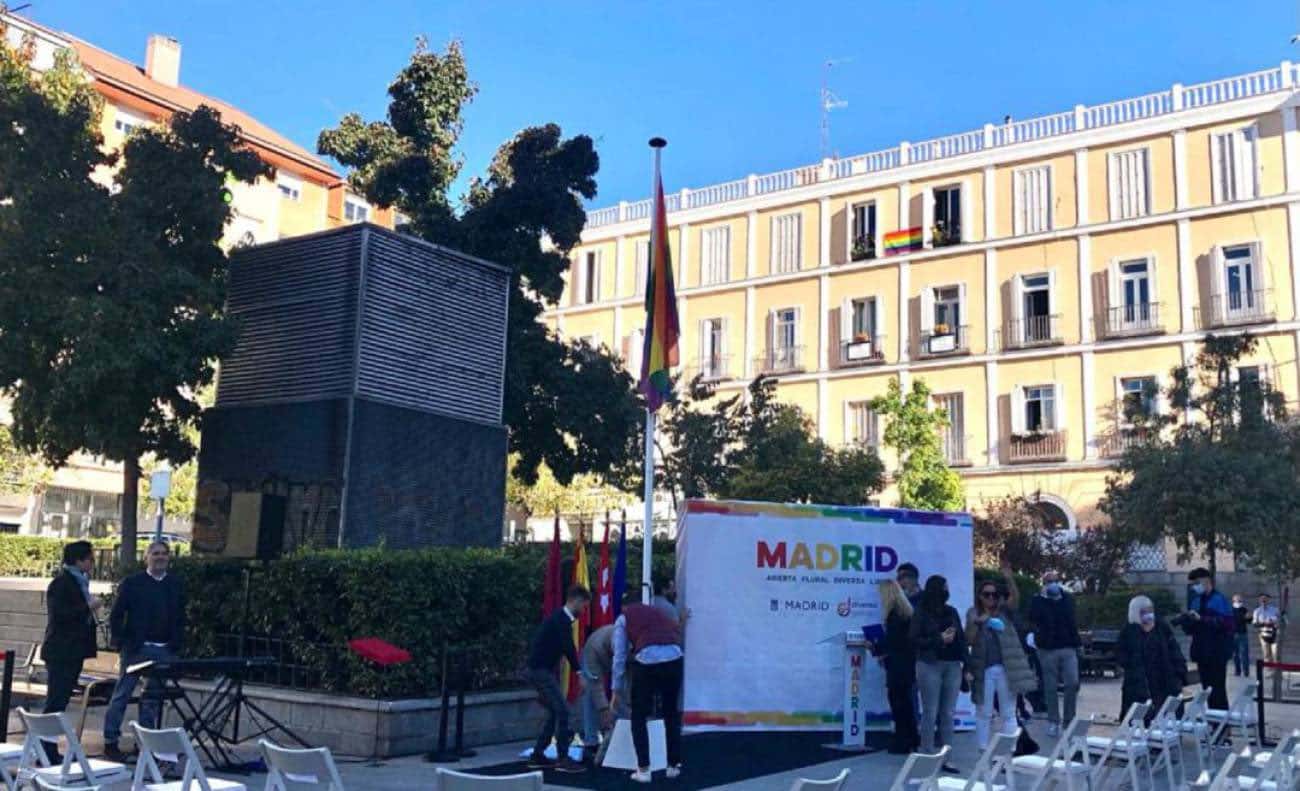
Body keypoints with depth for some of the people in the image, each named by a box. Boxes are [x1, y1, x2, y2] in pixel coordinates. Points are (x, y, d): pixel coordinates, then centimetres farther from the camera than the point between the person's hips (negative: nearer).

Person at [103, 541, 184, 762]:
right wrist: (120, 642, -7)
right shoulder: (132, 583, 1)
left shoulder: (176, 586, 11)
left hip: (164, 650, 4)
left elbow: (180, 618, 13)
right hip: (136, 648, -4)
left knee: (154, 696, 8)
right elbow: (116, 615, 0)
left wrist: (176, 645, 4)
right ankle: (110, 742, 6)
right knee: (122, 695, 0)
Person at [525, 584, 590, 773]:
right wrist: (580, 672, -32)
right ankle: (563, 759, -8)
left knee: (555, 712, 13)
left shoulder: (560, 618, 16)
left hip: (543, 670, 10)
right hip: (540, 670, -10)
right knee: (562, 710, -11)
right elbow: (568, 647, -26)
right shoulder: (561, 619, -15)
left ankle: (537, 756, 17)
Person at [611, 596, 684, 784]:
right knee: (671, 714, 22)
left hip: (647, 661, -3)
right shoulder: (657, 611, 33)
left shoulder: (623, 619, 22)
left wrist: (616, 690, 22)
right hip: (674, 659, 3)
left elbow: (620, 656, 17)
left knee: (639, 717, 15)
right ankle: (674, 766, 26)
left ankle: (643, 770, 10)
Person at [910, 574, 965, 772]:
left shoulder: (952, 612, 12)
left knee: (948, 713, 5)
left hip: (953, 666, 5)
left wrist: (966, 664, 3)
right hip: (930, 666, -4)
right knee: (930, 713, -3)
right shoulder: (921, 613, -1)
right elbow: (914, 640, -7)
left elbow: (961, 638, 12)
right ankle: (928, 757, 2)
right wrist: (939, 639, -12)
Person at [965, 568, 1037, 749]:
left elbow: (1015, 598, -14)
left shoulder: (1004, 611, 7)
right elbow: (969, 641, -1)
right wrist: (976, 623, -17)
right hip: (984, 670, 0)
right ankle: (982, 751, 14)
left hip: (1006, 668, 0)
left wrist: (1009, 579, -30)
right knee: (984, 713, 7)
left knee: (1009, 713, 5)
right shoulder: (973, 614, 7)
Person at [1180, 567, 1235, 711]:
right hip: (1202, 652, 7)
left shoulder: (1219, 599, -7)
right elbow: (1190, 630, 17)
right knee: (1207, 689, 11)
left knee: (1218, 689, -5)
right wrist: (1186, 621, -4)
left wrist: (1201, 619, -24)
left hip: (1217, 653, -7)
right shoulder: (1196, 601, 13)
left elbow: (1226, 623, -21)